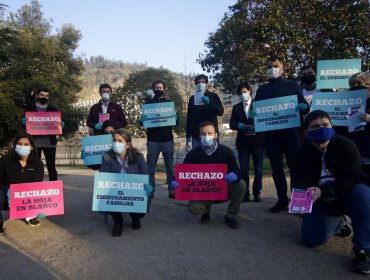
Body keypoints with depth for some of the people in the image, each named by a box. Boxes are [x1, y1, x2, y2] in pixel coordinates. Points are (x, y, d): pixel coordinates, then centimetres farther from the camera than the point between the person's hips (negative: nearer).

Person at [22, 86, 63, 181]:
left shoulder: (53, 109, 12)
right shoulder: (29, 107, 8)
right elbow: (24, 123, 7)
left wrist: (61, 125, -11)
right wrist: (24, 122, -16)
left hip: (50, 142, 0)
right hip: (34, 142, 0)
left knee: (51, 166, 1)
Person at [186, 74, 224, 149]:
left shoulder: (213, 96, 5)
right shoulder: (192, 98, 11)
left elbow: (221, 112, -8)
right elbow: (189, 118, 11)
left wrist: (209, 103, -25)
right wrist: (188, 136, 7)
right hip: (196, 135, 2)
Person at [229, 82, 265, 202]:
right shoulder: (236, 107, 13)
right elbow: (232, 124, 6)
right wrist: (240, 126, -14)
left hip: (257, 140, -1)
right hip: (243, 142, 2)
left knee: (258, 169, 2)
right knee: (244, 169, 1)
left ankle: (257, 193, 10)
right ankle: (245, 193, 5)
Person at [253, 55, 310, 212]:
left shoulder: (292, 85, 8)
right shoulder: (262, 90, 13)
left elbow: (305, 108, 4)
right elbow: (255, 109, 11)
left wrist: (302, 106, -20)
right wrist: (251, 113, -12)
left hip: (290, 132, -2)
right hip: (271, 134, 3)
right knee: (276, 169, 7)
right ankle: (282, 200, 18)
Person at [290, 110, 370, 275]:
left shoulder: (346, 145, -17)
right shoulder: (302, 153, -10)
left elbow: (351, 179, -25)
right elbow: (298, 185, -18)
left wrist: (322, 191, -38)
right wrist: (303, 196, -43)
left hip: (348, 194, -2)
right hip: (321, 201, 3)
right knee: (311, 239, -11)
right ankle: (336, 221, 24)